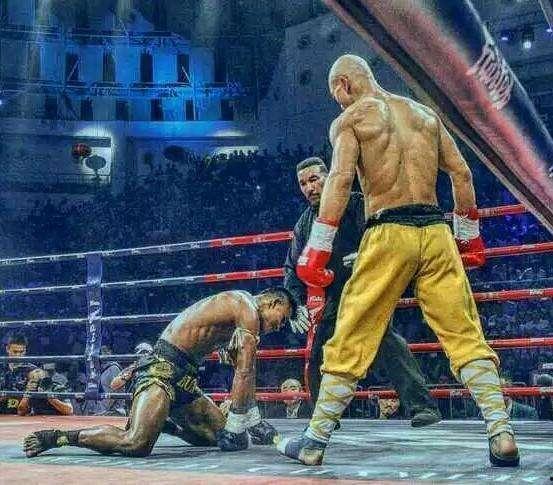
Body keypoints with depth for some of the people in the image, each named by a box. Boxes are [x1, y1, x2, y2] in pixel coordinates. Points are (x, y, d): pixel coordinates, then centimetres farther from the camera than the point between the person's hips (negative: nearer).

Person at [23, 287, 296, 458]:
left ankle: (159, 420, 25)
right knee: (136, 444, -27)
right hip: (163, 367, -10)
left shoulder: (237, 312, 22)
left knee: (220, 434, 13)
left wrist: (253, 421, 25)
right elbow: (245, 372, -13)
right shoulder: (249, 308, -9)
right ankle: (57, 437, -12)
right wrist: (234, 428, -11)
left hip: (183, 376, 10)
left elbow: (241, 371, 26)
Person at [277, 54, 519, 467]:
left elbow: (341, 179, -12)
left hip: (389, 233, -4)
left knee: (350, 341, 3)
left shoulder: (349, 119, 4)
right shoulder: (425, 113, 19)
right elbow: (462, 173, 15)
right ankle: (502, 435, 1)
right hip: (436, 230, 4)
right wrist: (468, 234, 23)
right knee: (466, 335, 8)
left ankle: (314, 441, 12)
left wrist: (316, 250, -13)